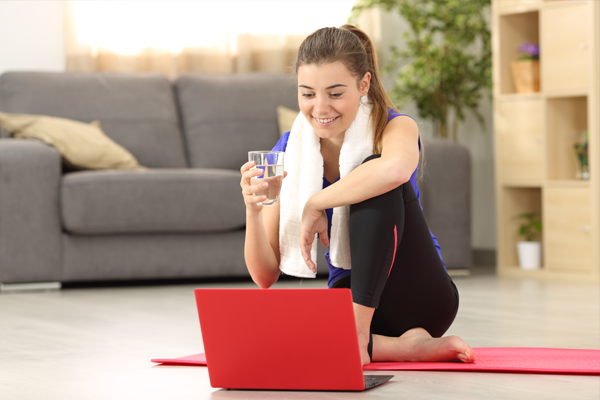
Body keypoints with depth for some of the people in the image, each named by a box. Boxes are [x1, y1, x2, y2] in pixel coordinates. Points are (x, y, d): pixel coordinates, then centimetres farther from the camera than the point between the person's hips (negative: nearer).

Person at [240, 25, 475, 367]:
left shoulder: (393, 127, -11)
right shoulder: (290, 151, -1)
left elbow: (397, 168, -42)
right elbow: (266, 276, -5)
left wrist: (315, 205, -29)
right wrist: (253, 210, -23)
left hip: (420, 297, -3)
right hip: (349, 294, 4)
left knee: (376, 179, -27)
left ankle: (358, 334, -29)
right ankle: (405, 346, -20)